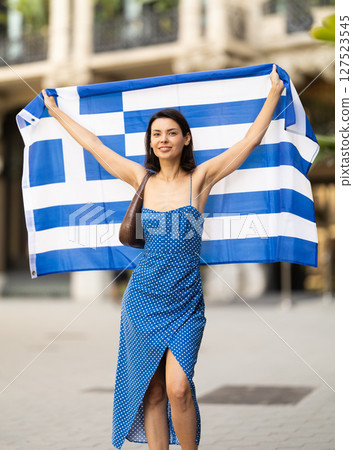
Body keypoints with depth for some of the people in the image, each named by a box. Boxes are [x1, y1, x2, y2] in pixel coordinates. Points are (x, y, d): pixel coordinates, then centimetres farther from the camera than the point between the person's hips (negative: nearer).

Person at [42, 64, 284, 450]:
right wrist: (56, 113, 22)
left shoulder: (200, 178, -1)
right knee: (151, 394, 5)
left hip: (185, 302, -2)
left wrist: (274, 92, 1)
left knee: (178, 388, -15)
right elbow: (94, 145, 15)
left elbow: (251, 140, -1)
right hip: (143, 298, 3)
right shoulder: (142, 179, 5)